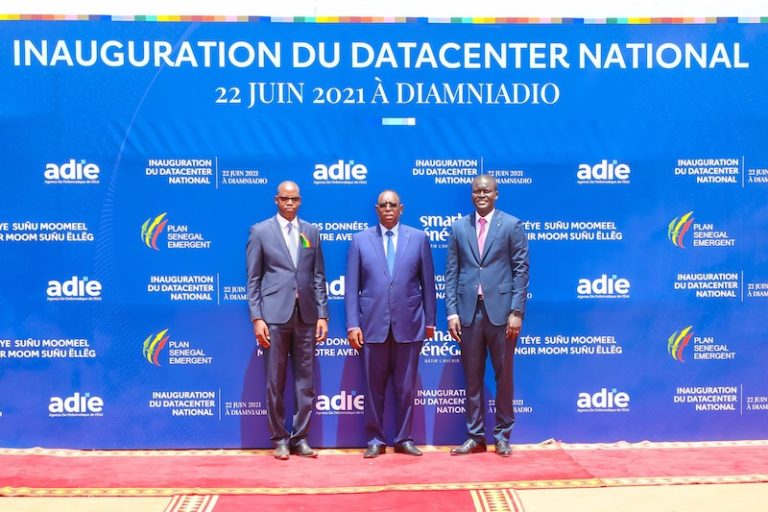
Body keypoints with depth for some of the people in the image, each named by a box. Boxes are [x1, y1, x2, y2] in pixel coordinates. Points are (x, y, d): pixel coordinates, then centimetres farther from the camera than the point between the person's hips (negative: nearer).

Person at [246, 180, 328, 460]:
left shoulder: (311, 232, 11)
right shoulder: (260, 231, 3)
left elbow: (318, 277, 10)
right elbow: (253, 279, 1)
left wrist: (322, 315, 4)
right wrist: (256, 318, -7)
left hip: (306, 315, 3)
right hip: (275, 315, -3)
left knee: (305, 382, 6)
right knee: (276, 382, 3)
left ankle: (300, 438, 15)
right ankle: (280, 439, 14)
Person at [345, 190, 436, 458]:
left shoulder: (418, 238, 6)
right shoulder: (360, 239, 5)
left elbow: (427, 283, 7)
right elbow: (351, 286, 3)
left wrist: (430, 321, 7)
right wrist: (352, 324, -4)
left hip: (408, 325, 0)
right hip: (373, 325, 0)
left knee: (406, 388, 7)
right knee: (374, 388, 6)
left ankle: (403, 439, 19)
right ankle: (375, 440, 18)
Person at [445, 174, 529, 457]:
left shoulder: (512, 225, 2)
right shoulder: (459, 227, 10)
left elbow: (521, 270, -2)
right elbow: (451, 272, 7)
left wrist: (516, 311, -9)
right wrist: (452, 312, -1)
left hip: (501, 310, -2)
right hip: (469, 312, 2)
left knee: (504, 375, 7)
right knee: (472, 377, 8)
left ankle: (502, 435, 18)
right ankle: (475, 436, 16)